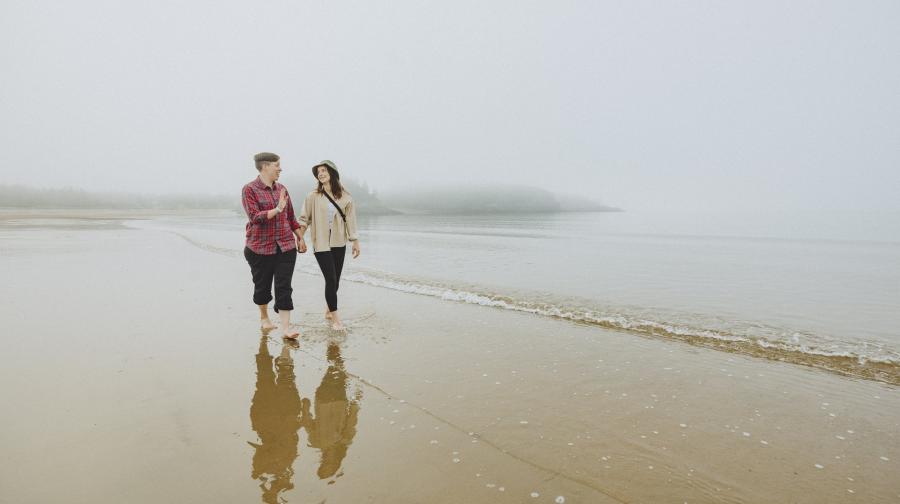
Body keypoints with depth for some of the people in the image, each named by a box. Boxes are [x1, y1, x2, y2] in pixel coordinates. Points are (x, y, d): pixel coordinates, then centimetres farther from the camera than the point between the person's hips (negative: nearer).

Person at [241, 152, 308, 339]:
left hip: (286, 246, 3)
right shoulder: (249, 190, -5)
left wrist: (300, 238, 15)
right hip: (260, 247, -3)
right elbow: (254, 217, -17)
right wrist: (277, 209, -21)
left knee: (284, 287, -3)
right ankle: (264, 317, 36)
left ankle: (285, 327, -4)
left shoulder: (282, 189, 10)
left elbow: (291, 217, 16)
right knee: (262, 285, 12)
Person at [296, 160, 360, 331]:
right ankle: (335, 318, 2)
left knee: (335, 280, 11)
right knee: (331, 279, -8)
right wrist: (299, 238, -8)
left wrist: (355, 241, 2)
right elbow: (304, 218, 0)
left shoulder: (345, 197, 1)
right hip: (321, 244, -3)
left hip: (339, 243, 3)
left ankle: (329, 310, 33)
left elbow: (350, 220, 3)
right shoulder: (313, 196, -3)